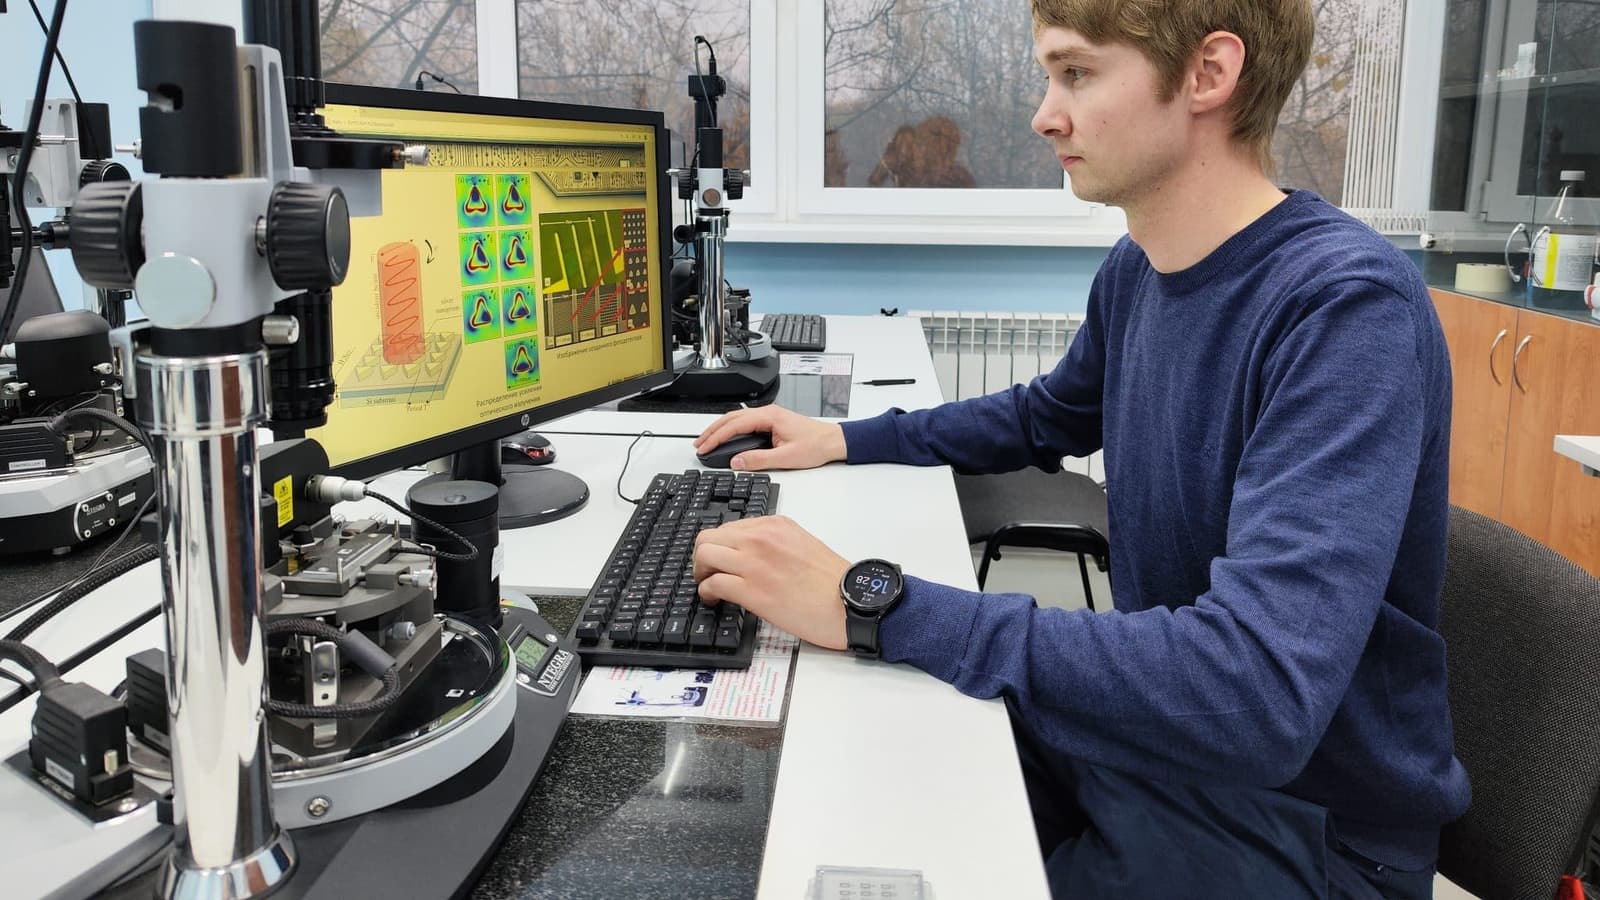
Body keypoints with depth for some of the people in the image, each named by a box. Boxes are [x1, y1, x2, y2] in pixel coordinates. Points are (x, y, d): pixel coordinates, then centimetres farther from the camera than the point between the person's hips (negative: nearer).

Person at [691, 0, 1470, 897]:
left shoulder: (1350, 304, -27)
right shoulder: (1135, 269, -1)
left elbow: (1258, 692, -37)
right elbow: (1049, 417, 20)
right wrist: (847, 440, 8)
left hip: (1294, 819, -6)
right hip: (1148, 725, 7)